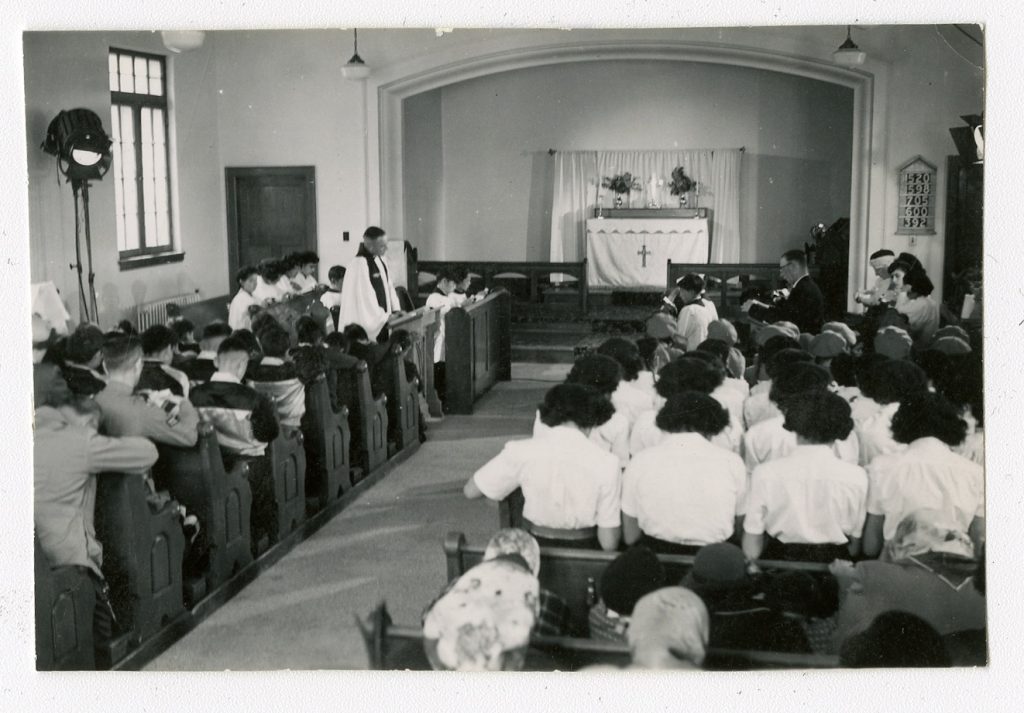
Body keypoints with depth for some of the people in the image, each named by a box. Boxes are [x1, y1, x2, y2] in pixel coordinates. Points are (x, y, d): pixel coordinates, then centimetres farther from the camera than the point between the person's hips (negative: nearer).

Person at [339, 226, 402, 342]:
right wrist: (385, 317, -15)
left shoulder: (381, 259, 7)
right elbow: (366, 297, -20)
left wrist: (395, 309, 3)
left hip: (382, 319, 8)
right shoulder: (359, 264, -19)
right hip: (369, 322, -8)